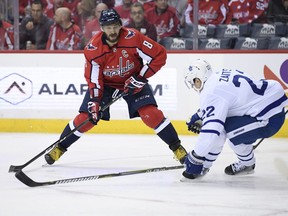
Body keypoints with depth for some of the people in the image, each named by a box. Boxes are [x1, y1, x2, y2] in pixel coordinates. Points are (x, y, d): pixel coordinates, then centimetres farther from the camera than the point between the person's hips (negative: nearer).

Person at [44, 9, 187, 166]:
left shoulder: (133, 38, -28)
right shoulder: (93, 49, -23)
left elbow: (159, 55, -22)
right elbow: (93, 78, -14)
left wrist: (141, 78, -23)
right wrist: (94, 102, -24)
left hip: (132, 81, -1)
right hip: (105, 83, 1)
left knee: (151, 114, -18)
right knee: (86, 117, -7)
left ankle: (176, 147, -5)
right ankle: (60, 148, 12)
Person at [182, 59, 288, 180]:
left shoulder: (212, 92, -20)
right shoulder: (219, 77, 8)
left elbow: (211, 129, -26)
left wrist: (195, 157, -19)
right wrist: (199, 117, 32)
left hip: (271, 118, -10)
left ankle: (247, 164, 7)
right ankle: (204, 165, 12)